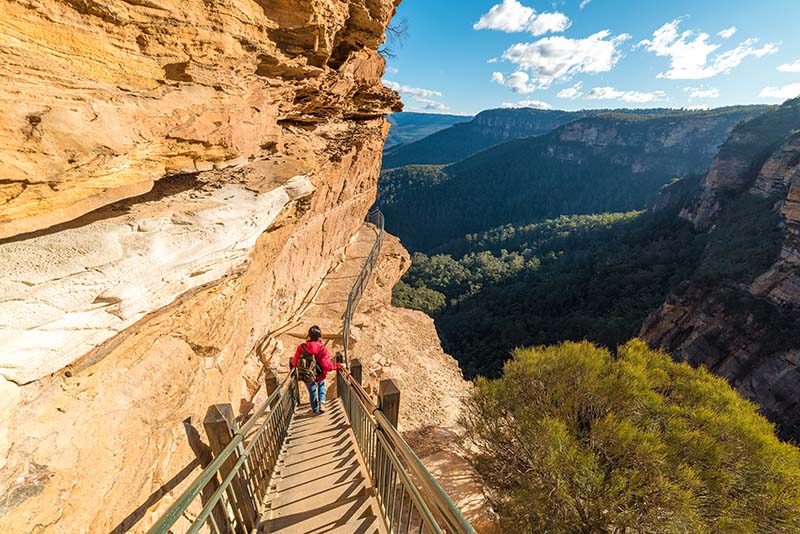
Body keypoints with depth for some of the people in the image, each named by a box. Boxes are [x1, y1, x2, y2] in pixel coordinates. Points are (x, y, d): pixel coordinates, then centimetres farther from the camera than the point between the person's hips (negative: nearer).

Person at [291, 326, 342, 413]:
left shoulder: (301, 347, -20)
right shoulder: (323, 349, -26)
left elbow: (295, 363, -9)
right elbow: (327, 365, -29)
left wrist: (292, 362, 15)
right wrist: (338, 365, -14)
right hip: (319, 376, -1)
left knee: (312, 392, 27)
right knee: (321, 385, 34)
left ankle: (315, 410, 45)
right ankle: (321, 402, 20)